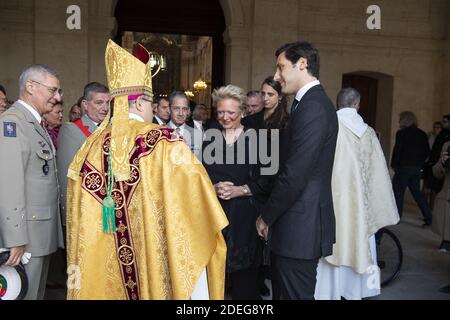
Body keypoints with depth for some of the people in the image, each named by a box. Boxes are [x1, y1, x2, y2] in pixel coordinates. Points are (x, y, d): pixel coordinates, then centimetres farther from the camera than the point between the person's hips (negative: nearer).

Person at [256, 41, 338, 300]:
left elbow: (295, 175, -22)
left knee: (295, 293, 5)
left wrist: (267, 216, -8)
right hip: (302, 222, 9)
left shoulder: (312, 107, -18)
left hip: (300, 225, -9)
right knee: (283, 291, 20)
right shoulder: (315, 102, 13)